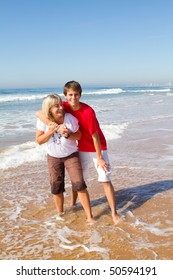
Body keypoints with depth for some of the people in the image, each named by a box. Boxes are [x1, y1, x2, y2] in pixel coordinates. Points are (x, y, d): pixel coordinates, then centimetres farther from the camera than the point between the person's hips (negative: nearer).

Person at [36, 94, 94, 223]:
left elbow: (78, 136, -8)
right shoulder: (43, 120, -16)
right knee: (56, 188, 10)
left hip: (71, 155, -2)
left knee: (80, 185, -9)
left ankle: (89, 216, 3)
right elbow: (39, 140, -10)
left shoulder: (70, 118, -20)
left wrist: (67, 135, -29)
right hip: (53, 158, 2)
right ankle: (60, 213, 34)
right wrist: (50, 131, -26)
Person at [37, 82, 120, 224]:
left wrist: (99, 158, -17)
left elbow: (95, 136, -21)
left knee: (105, 179, -7)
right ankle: (72, 204, 34)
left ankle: (114, 213, 3)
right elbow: (39, 113, -19)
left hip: (98, 147, -4)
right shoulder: (64, 106, -13)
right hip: (82, 148, 5)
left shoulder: (88, 111, -27)